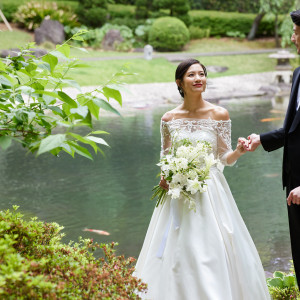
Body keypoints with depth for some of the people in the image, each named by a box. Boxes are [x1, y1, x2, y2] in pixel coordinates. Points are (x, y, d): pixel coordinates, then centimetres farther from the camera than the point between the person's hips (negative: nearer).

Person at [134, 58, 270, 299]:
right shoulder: (169, 119, 2)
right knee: (177, 251, 3)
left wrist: (238, 152, -19)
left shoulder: (219, 115, -3)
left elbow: (225, 158, 1)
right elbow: (165, 157, 12)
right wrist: (164, 177, -7)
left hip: (210, 192, -2)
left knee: (213, 252, -4)